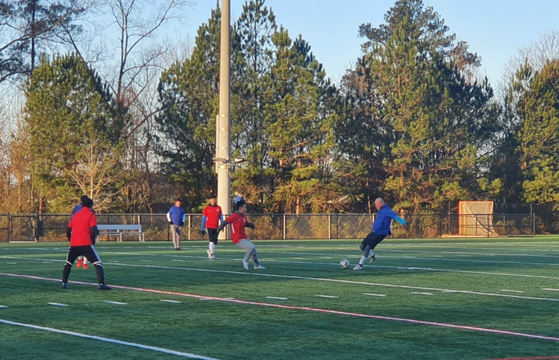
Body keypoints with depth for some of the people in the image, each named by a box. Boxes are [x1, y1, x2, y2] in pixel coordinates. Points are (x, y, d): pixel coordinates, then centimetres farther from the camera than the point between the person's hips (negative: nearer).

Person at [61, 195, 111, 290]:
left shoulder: (75, 215, 17)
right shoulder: (91, 215, 1)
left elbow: (68, 231, 19)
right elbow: (93, 231, -9)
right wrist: (93, 242, 5)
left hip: (73, 244, 5)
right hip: (86, 244, -5)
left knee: (68, 263, 24)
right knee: (97, 263, -3)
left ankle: (64, 283, 18)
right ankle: (101, 284, -18)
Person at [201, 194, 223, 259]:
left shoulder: (219, 208, 8)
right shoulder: (206, 208, 0)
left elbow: (221, 217, 11)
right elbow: (203, 219, 4)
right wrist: (202, 229, 2)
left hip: (216, 227, 3)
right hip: (209, 227, -3)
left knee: (215, 242, 6)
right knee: (212, 240, -14)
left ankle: (210, 250, 31)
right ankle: (212, 254, -6)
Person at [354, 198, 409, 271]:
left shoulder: (387, 211, -14)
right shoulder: (381, 211, 15)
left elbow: (395, 217, -27)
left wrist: (404, 223, -40)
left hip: (380, 234, -10)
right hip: (374, 233, 10)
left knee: (368, 247, -19)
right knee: (362, 246, 10)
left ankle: (360, 265, -13)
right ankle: (373, 256, 30)